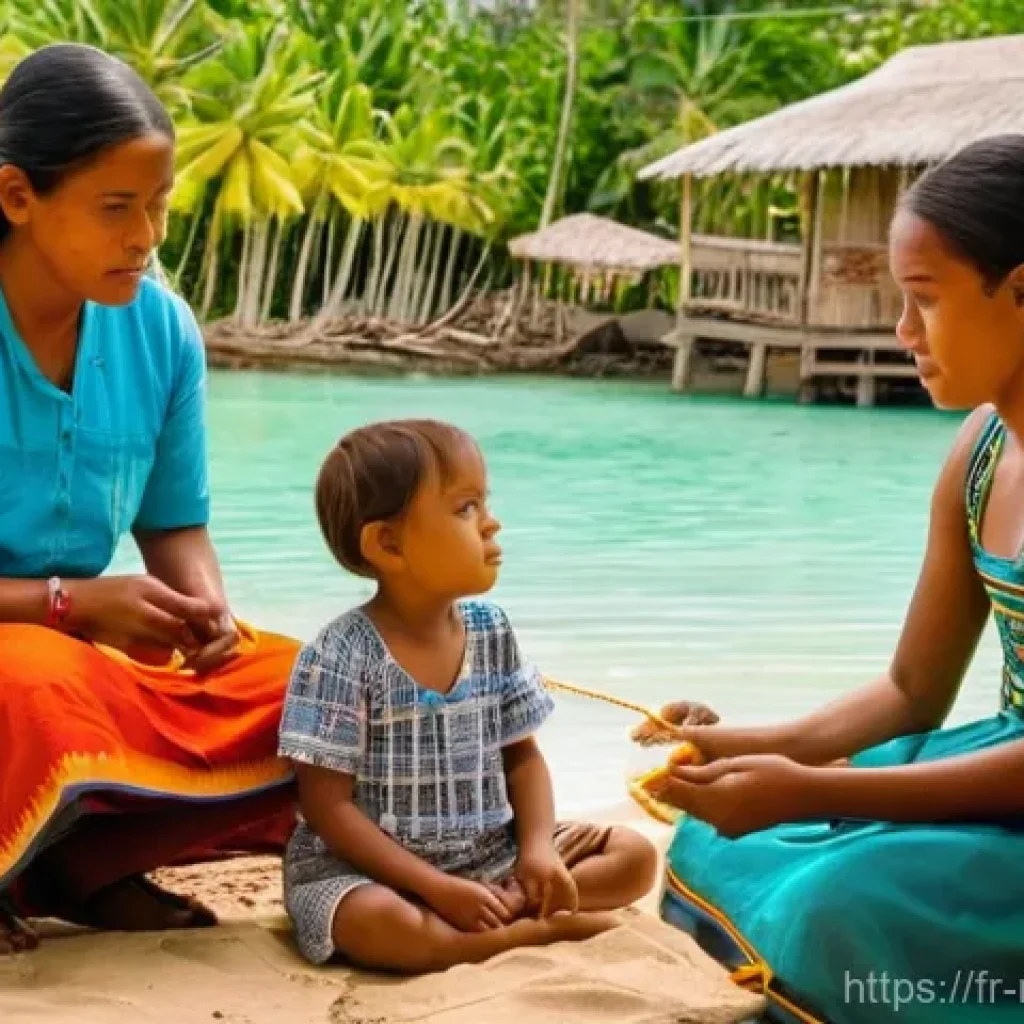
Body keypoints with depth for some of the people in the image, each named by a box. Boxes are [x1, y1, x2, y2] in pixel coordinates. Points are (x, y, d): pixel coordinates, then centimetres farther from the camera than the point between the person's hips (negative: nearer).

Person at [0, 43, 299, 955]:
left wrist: (208, 612, -12)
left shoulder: (163, 332, -3)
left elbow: (175, 528, 9)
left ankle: (76, 861, -4)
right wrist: (73, 603, -24)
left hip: (87, 656, 6)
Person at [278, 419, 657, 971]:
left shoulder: (492, 632, 1)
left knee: (635, 856, -4)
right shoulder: (342, 656, -17)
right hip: (368, 868, -6)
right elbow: (328, 808, -17)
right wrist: (436, 888, -24)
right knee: (383, 923, -39)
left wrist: (538, 850, -10)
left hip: (489, 856, 6)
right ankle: (539, 926, -19)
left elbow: (522, 756, 9)